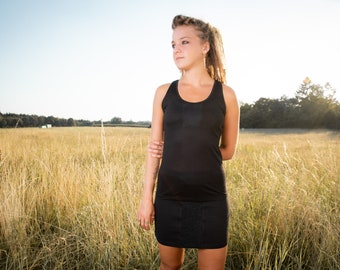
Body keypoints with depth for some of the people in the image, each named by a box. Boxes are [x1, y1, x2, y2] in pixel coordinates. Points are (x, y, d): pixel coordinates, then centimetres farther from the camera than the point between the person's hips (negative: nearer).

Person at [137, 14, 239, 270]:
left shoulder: (226, 94, -2)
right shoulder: (164, 92, 3)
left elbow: (228, 150, 5)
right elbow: (155, 148, 4)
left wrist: (178, 151, -1)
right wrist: (147, 197, 0)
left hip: (211, 198, -1)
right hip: (169, 196, 2)